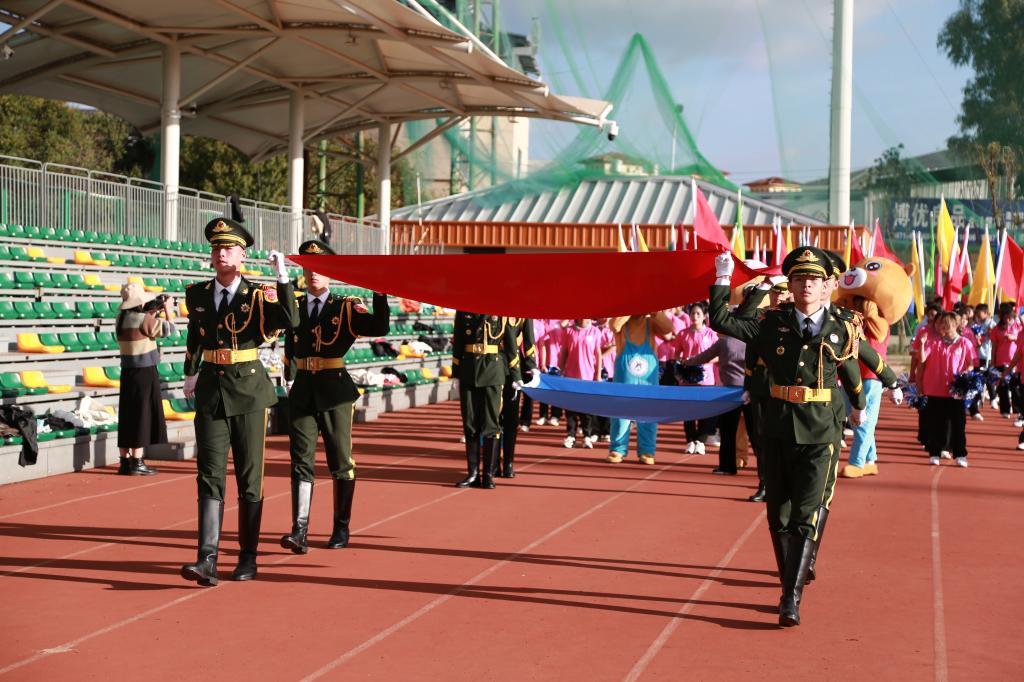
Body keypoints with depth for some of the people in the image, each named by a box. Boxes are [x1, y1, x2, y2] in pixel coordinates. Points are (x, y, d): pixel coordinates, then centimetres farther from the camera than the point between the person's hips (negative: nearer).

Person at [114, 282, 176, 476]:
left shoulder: (121, 319, 6)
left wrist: (155, 312, 21)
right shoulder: (143, 319, -17)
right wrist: (168, 309, 6)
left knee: (128, 416, 11)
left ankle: (125, 461, 14)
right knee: (142, 415, -2)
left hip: (127, 372, 8)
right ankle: (136, 463, 0)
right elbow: (169, 329, -10)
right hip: (144, 372, -8)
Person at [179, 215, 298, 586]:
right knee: (210, 477, -7)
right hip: (210, 392, 2)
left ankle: (248, 557, 17)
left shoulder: (259, 295, -4)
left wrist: (282, 275, -25)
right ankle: (207, 560, -13)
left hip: (249, 391, -2)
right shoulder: (197, 294, 7)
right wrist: (190, 373, 34)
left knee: (250, 479, 5)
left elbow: (290, 320, -22)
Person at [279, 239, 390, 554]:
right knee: (301, 461, -5)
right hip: (303, 392, 2)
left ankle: (341, 527, 20)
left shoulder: (347, 307, -1)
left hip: (335, 390, -2)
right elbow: (290, 348, 15)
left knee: (340, 462, 7)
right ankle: (300, 531, -8)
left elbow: (381, 328, -15)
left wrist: (379, 293, -24)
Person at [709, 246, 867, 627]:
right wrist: (722, 280, -6)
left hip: (819, 437, -2)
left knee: (805, 519, -9)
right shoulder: (772, 325, 2)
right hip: (779, 434, 2)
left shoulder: (840, 331, 1)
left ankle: (791, 599, -10)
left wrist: (858, 408, 33)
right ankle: (790, 584, 25)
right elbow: (721, 322, -1)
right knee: (778, 517, 9)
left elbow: (851, 375, 18)